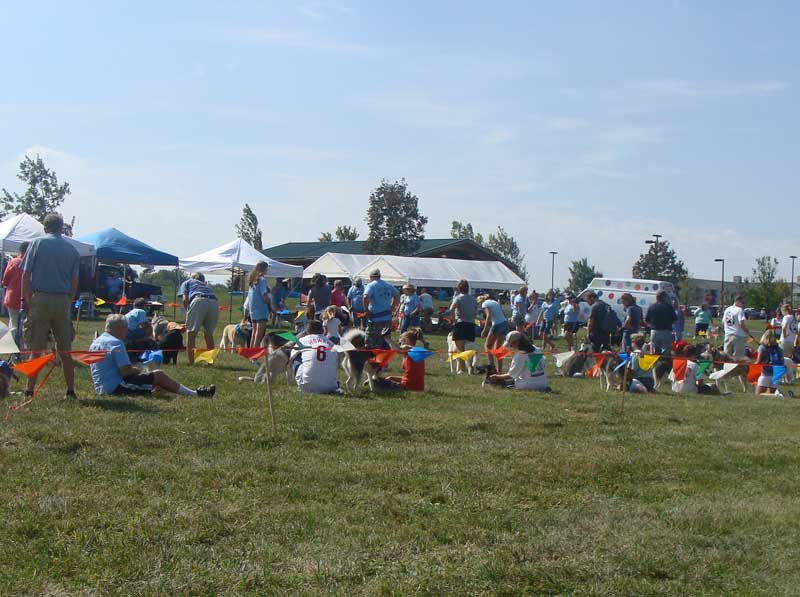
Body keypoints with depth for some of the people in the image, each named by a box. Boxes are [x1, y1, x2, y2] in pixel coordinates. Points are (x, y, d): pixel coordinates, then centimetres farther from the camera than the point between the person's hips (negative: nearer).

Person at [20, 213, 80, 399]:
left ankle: (30, 390, -3)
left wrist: (25, 300, 1)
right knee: (65, 351, 8)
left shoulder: (37, 243, 2)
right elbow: (74, 281, 6)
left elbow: (26, 275, -3)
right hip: (63, 301, 2)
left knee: (36, 349, 0)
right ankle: (70, 391, 10)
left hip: (40, 299, -2)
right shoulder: (71, 249, 9)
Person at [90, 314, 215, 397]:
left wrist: (135, 370, 18)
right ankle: (195, 394, 3)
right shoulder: (116, 343, -16)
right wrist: (138, 370, -1)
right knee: (158, 375, -3)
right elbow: (125, 371, -23)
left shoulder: (96, 342, 16)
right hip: (116, 387, -10)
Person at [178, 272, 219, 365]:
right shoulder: (205, 285, 40)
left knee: (191, 333, 3)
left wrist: (188, 312, 21)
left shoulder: (187, 282, 28)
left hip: (199, 301, -4)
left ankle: (190, 361, -3)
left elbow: (185, 299, 10)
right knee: (209, 334, 18)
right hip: (214, 302, 5)